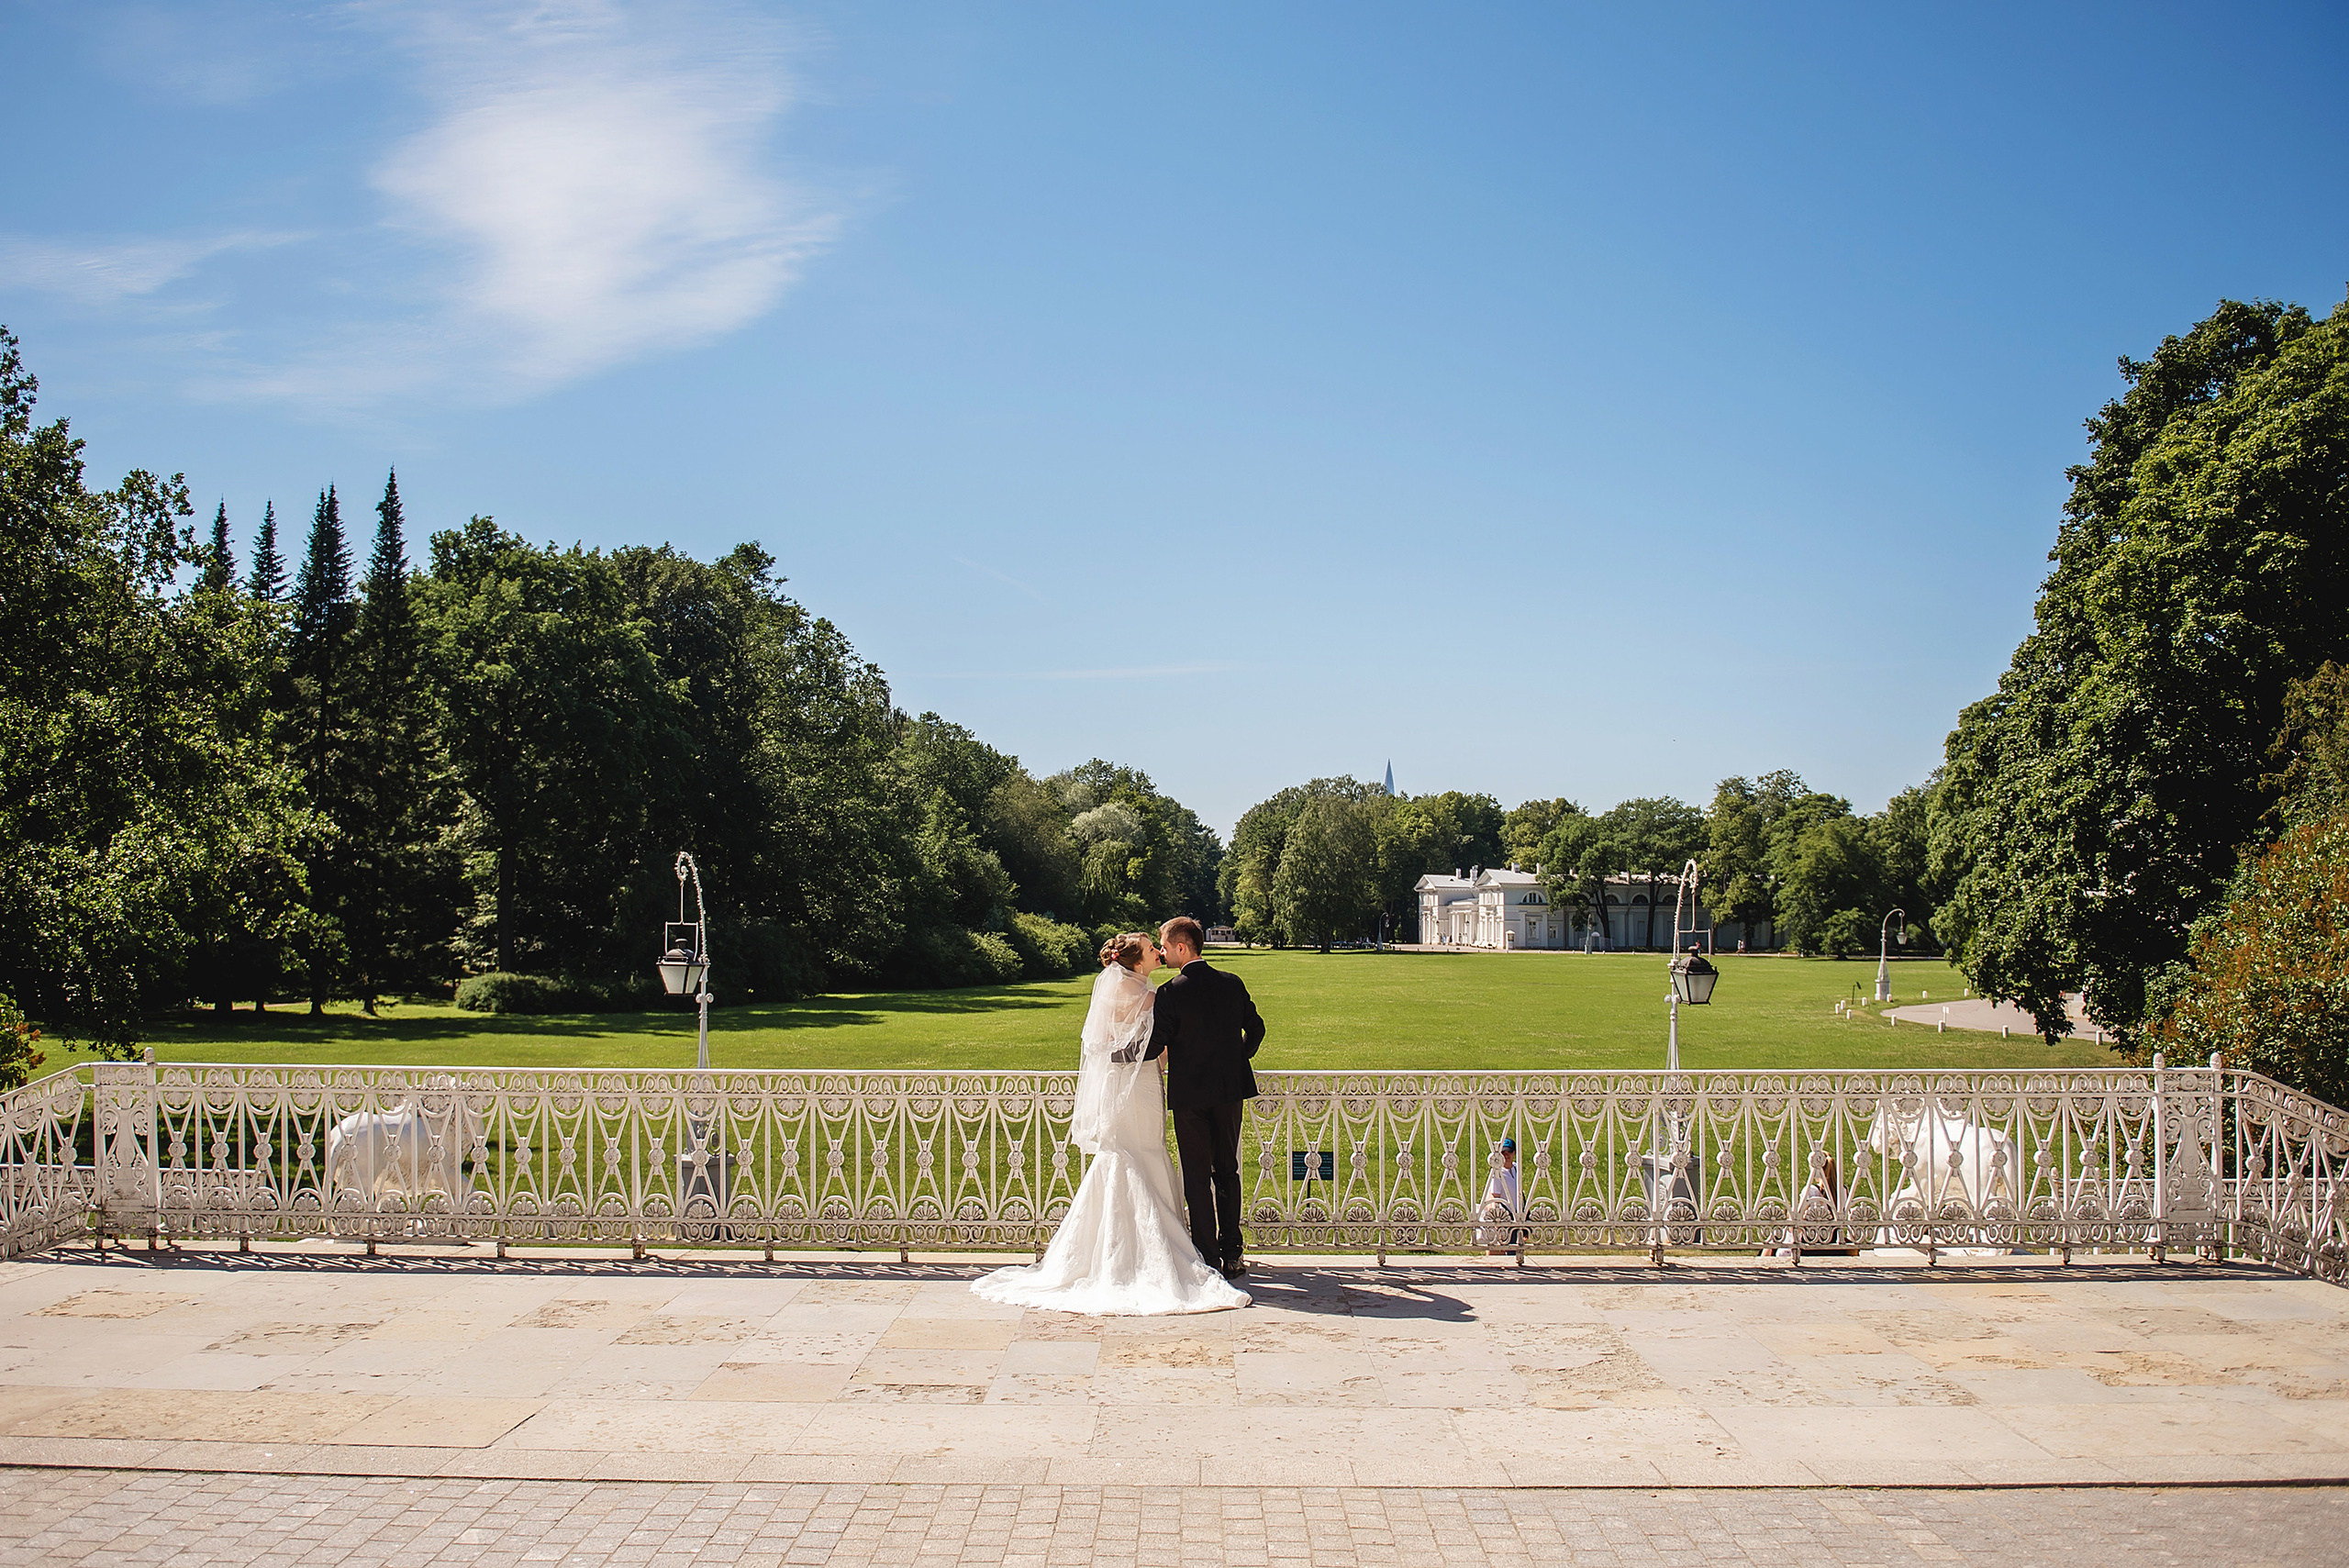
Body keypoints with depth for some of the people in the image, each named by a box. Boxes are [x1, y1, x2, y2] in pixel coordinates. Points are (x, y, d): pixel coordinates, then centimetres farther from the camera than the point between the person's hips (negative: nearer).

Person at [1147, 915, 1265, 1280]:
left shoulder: (1170, 992, -14)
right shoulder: (1232, 984, 1)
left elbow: (1156, 1044, -14)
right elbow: (1255, 1028, 8)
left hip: (1189, 1093, -5)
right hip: (1229, 1089, 5)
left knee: (1197, 1177, 4)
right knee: (1227, 1171, 14)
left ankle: (1208, 1257, 5)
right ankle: (1232, 1255, 16)